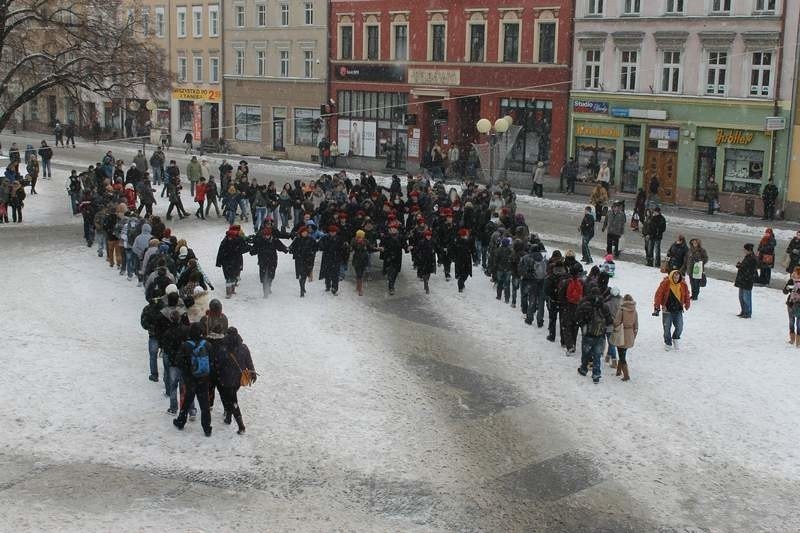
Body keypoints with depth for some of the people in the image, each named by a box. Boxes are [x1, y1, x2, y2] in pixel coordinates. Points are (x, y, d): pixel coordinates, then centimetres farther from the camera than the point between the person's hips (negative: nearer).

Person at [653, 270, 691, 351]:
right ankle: (668, 343, 22)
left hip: (678, 310, 3)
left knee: (679, 328, 1)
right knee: (667, 328, 3)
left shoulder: (683, 285, -2)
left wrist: (687, 305, 10)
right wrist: (657, 308, -9)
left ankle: (675, 338, 30)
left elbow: (686, 295, 14)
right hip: (667, 310, -2)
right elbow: (658, 295, -9)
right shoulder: (665, 283, -12)